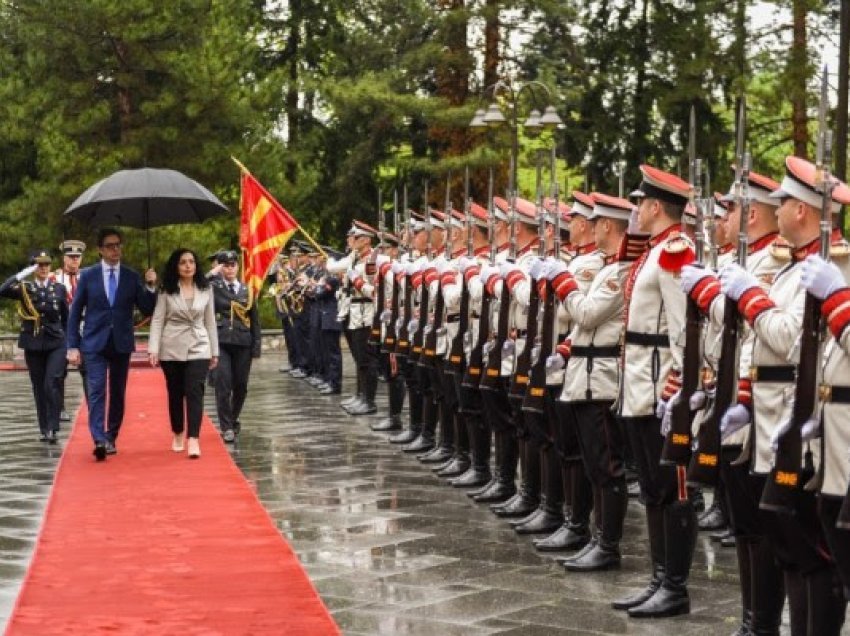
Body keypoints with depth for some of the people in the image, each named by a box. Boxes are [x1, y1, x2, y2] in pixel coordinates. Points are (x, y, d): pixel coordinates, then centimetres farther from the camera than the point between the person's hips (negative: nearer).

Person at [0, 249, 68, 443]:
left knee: (52, 384, -14)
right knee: (39, 388, 6)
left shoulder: (59, 288, 5)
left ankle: (53, 428, -12)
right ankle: (44, 429, 15)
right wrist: (24, 273, -20)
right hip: (33, 345, 1)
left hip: (56, 344, -1)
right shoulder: (24, 288, 2)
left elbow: (66, 317, 11)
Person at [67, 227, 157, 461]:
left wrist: (150, 287, -15)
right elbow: (75, 313, 4)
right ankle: (99, 440, -23)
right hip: (95, 343, -2)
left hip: (121, 344, 2)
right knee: (97, 391, -14)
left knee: (117, 393, 8)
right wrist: (73, 346, -2)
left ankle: (111, 438, 19)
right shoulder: (87, 275, 2)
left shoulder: (132, 277, 4)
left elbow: (147, 310, 2)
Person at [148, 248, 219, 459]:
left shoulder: (206, 289, 5)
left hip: (198, 348, 0)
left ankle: (193, 440, -17)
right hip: (172, 349, 0)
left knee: (194, 392, -12)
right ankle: (178, 435, 26)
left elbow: (210, 321, 9)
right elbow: (157, 320, -4)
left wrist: (214, 351, 9)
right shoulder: (167, 290, -1)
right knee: (175, 393, 9)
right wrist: (153, 349, -13)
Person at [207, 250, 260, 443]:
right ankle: (227, 427, -6)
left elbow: (254, 319, 12)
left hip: (243, 343, 3)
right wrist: (211, 275, -16)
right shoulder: (213, 287, 2)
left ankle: (233, 420, 28)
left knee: (240, 386, 8)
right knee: (223, 385, -11)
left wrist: (256, 346, 6)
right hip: (221, 342, -3)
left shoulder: (246, 290, 11)